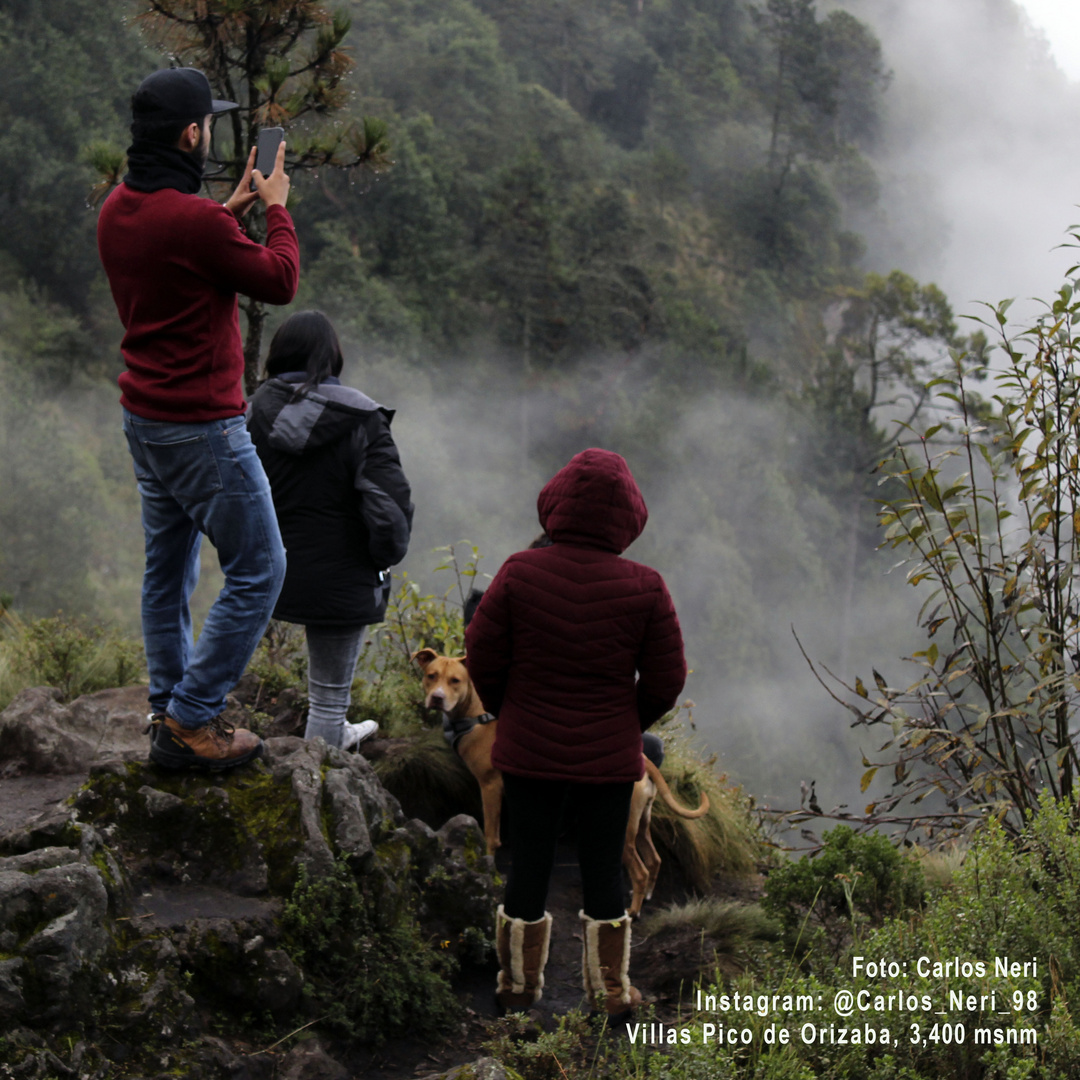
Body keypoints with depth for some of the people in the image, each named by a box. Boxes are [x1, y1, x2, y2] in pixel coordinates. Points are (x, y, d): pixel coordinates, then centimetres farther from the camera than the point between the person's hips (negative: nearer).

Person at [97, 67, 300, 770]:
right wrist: (276, 206, 3)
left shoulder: (118, 211, 4)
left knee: (168, 572, 15)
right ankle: (192, 717, 1)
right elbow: (280, 282, -11)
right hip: (201, 425, -9)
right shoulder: (193, 220, -23)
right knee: (258, 570, 1)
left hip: (144, 417, 9)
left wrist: (231, 209, 20)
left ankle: (171, 720, 20)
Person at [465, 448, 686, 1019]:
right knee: (603, 870, 11)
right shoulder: (643, 587, -12)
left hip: (528, 753, 1)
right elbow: (666, 680, -5)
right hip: (609, 758, 0)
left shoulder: (520, 573, -12)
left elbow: (483, 657, -5)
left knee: (527, 865, 12)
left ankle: (518, 985, 23)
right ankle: (611, 990, 22)